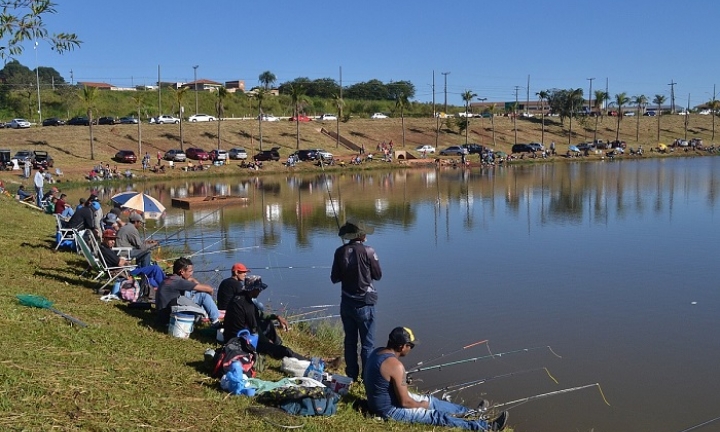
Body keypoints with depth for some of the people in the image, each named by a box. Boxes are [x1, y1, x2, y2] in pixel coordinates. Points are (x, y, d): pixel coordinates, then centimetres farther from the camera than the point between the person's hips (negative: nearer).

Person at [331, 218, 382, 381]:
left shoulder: (340, 252, -6)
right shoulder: (368, 252, -16)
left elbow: (334, 278, 0)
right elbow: (378, 275, -5)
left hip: (347, 303, 4)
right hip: (364, 304, -4)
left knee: (350, 341, 16)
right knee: (367, 344, 5)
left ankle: (352, 376, 26)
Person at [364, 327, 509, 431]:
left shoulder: (377, 352, -1)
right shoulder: (395, 365, -29)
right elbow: (405, 402, -23)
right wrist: (421, 405, -5)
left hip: (379, 402, 9)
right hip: (390, 410, -9)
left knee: (430, 400, 21)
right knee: (439, 416, -3)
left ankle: (466, 411, 37)